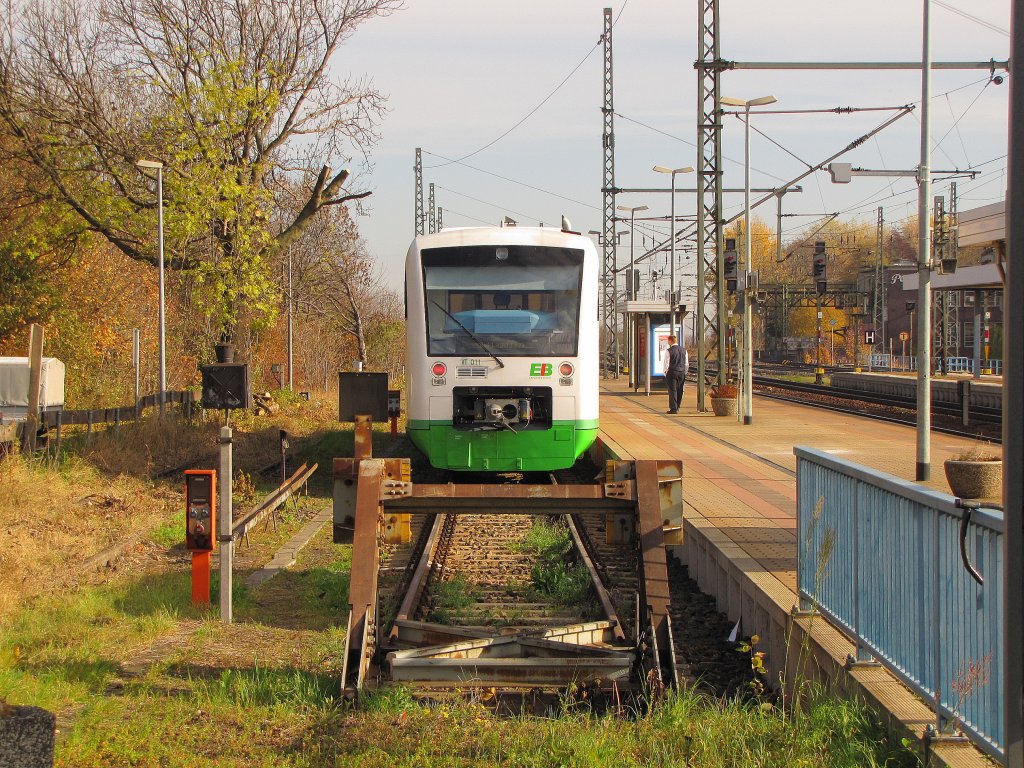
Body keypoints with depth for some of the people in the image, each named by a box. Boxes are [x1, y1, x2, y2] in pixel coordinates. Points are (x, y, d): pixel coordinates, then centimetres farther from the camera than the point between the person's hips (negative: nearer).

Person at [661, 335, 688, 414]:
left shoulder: (668, 351, -9)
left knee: (672, 390, -2)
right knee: (679, 391, 13)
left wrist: (666, 373, 5)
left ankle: (673, 408, -6)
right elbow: (687, 364, 11)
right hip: (682, 373, 5)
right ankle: (677, 408, 20)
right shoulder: (684, 350, 8)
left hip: (672, 372, -5)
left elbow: (666, 364, -8)